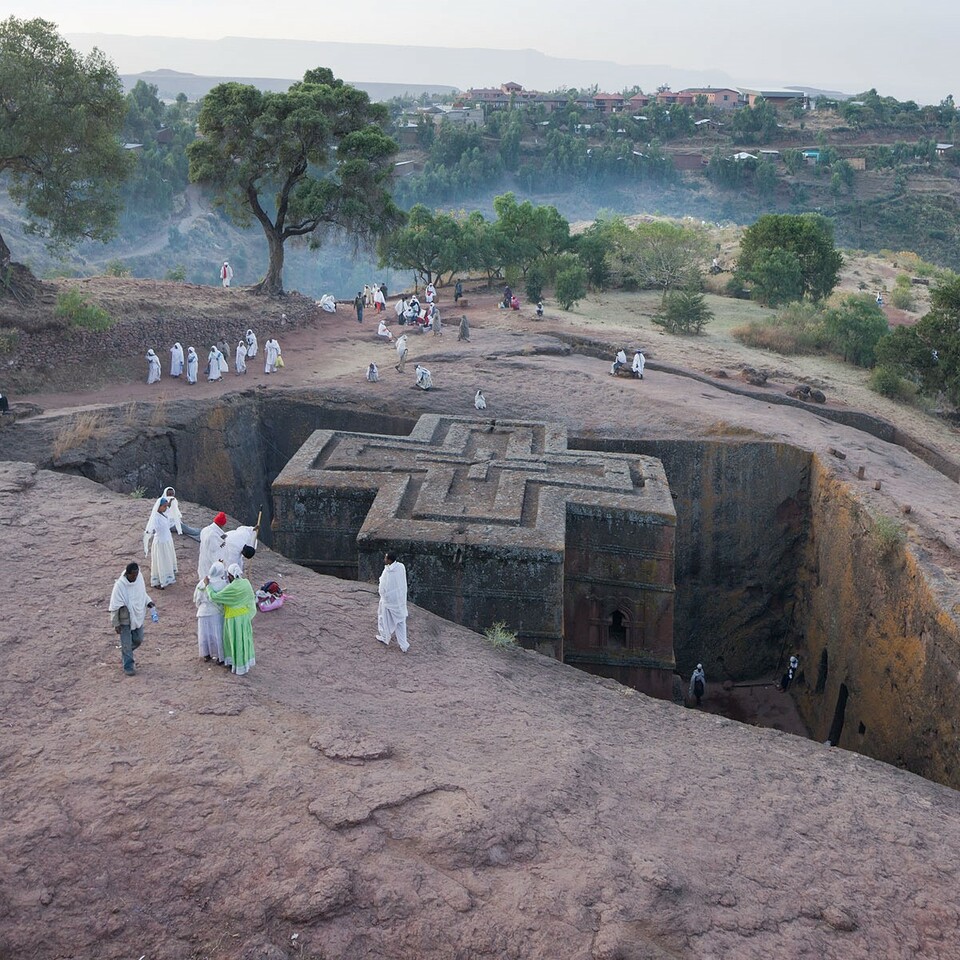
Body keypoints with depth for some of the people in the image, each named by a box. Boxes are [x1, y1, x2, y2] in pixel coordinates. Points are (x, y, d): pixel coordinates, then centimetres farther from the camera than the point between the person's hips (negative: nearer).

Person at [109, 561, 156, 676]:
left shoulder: (139, 578, -9)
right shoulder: (119, 585, -25)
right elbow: (115, 606, -17)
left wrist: (148, 602, -8)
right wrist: (116, 623, -13)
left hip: (138, 616, 6)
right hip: (125, 619, -5)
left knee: (138, 640, 17)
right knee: (126, 644, 4)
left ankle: (125, 653, 45)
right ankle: (128, 667, 20)